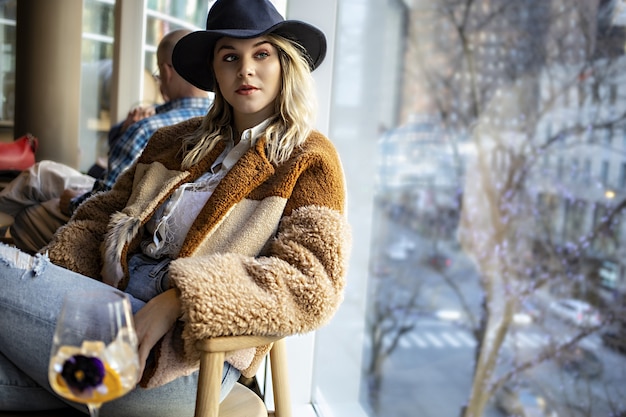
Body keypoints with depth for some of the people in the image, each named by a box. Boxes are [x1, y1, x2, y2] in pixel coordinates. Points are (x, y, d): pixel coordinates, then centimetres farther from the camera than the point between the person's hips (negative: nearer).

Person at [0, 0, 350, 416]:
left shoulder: (309, 161, 3)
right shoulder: (176, 141, 21)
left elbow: (311, 284, -11)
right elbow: (101, 215, 20)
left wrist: (178, 299, -22)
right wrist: (51, 278, -2)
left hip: (191, 352, -5)